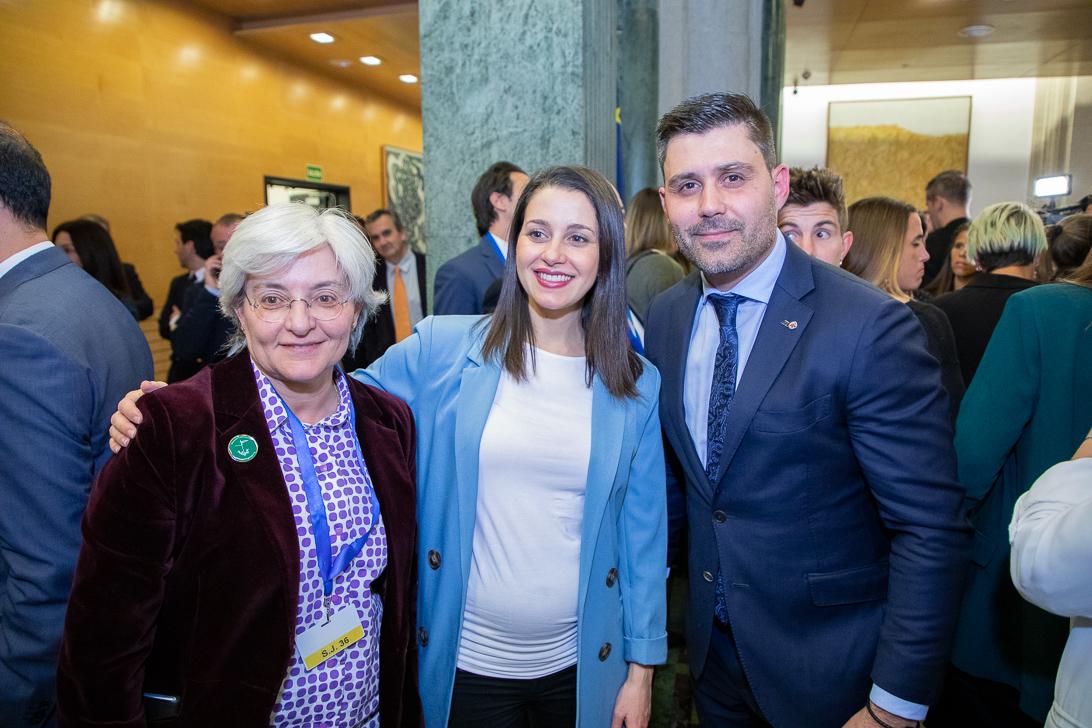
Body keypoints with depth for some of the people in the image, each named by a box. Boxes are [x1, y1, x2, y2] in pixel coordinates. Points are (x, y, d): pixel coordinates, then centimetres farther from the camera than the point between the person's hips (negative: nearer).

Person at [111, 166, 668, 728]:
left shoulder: (637, 385, -4)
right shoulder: (439, 349, -8)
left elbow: (643, 532, 0)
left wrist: (642, 666, 2)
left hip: (585, 663, 1)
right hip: (464, 662, -1)